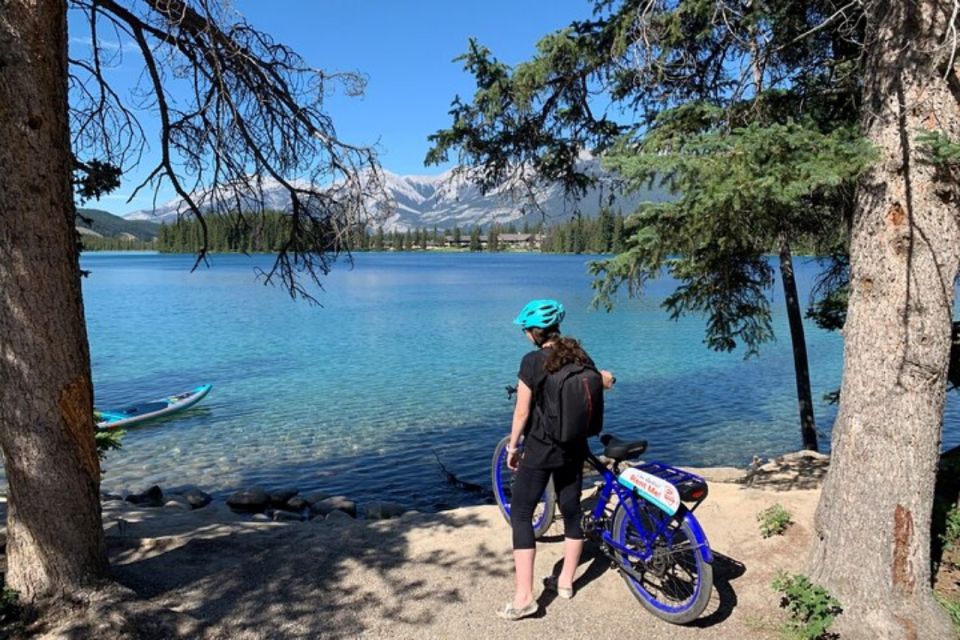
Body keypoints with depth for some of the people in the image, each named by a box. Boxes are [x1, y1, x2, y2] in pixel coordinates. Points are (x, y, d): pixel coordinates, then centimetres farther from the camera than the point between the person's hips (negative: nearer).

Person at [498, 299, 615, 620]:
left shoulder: (532, 361, -16)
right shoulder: (579, 356, 0)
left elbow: (522, 412, -15)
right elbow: (603, 382, 16)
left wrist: (512, 446, -2)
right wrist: (606, 378, 38)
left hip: (539, 450, -6)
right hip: (574, 449, 6)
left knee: (521, 515, 3)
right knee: (572, 511, 16)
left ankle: (524, 597, 1)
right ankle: (565, 581, 30)